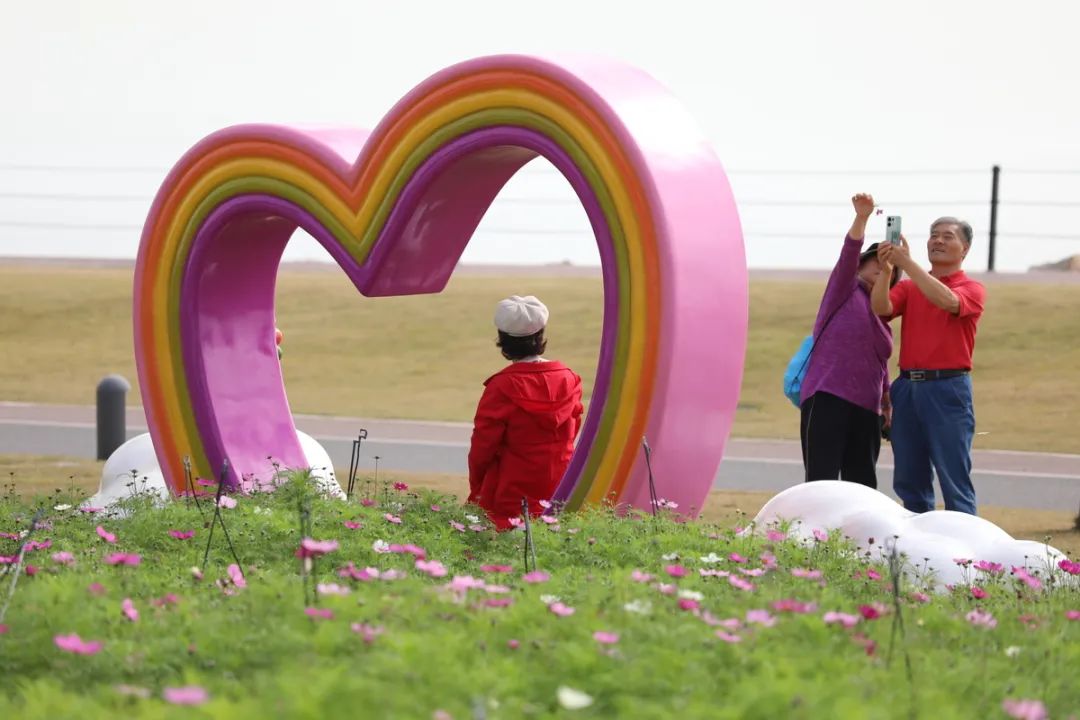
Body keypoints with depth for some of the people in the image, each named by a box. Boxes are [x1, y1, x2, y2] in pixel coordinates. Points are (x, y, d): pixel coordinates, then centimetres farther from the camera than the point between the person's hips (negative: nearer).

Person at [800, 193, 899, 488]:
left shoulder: (881, 314, 21)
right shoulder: (845, 288, 5)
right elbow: (849, 254, -14)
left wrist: (888, 406, 27)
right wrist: (861, 217, -29)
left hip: (866, 410, 7)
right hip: (827, 400, -7)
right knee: (822, 484, -14)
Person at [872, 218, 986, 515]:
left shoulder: (972, 290, 2)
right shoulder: (909, 287, 14)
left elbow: (947, 301, -20)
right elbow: (881, 309, -4)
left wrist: (907, 263, -24)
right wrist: (885, 270, -19)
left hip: (948, 389, -5)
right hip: (908, 387, 5)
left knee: (954, 479, -5)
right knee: (909, 479, 9)